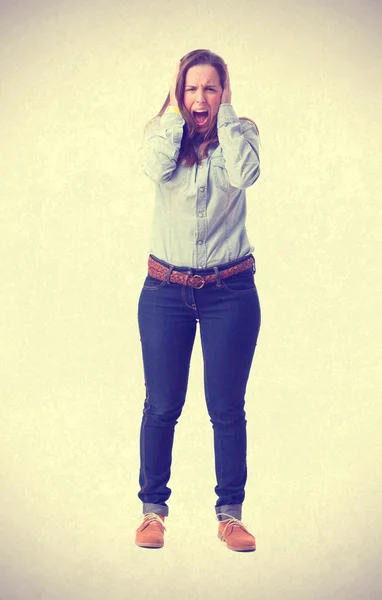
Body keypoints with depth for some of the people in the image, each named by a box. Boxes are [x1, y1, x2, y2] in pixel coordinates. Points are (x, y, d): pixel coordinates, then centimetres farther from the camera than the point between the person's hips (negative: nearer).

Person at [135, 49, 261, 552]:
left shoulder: (240, 133, 3)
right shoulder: (162, 131, 5)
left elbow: (244, 174, -19)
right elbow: (156, 167, -19)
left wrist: (225, 114, -9)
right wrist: (177, 111, -9)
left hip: (230, 290, 0)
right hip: (166, 290, 1)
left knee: (227, 408, 4)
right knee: (161, 406, 6)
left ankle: (230, 513, 17)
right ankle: (153, 508, 21)